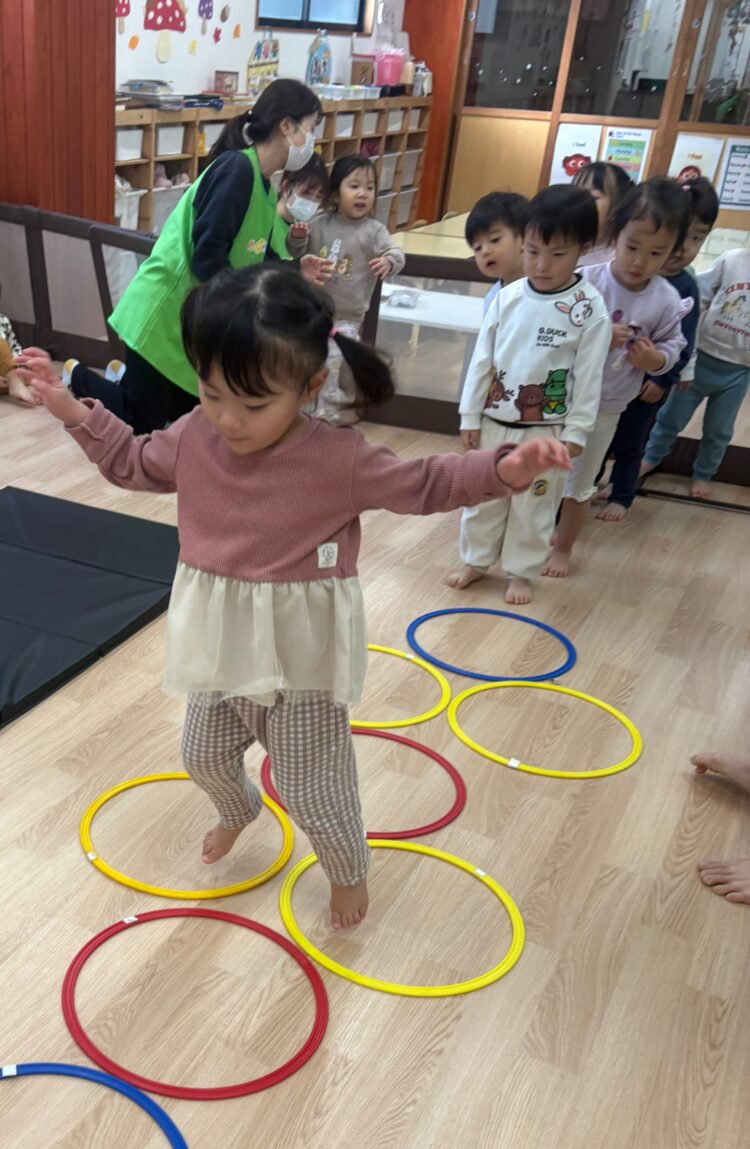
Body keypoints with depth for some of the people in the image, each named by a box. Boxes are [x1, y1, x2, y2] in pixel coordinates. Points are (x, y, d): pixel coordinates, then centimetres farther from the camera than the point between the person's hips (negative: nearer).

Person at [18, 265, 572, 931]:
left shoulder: (340, 459, -23)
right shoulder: (194, 438, -9)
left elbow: (424, 485, -13)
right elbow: (133, 464, 12)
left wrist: (505, 469, -28)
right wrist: (73, 409, 4)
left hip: (302, 659, -5)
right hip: (223, 648, 6)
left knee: (311, 791, 9)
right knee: (205, 756, 28)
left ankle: (349, 870, 42)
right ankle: (237, 811, 64)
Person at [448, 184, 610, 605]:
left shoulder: (590, 308, -12)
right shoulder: (507, 298, -4)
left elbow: (589, 377, -9)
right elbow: (482, 360, 2)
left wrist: (575, 433, -10)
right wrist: (471, 416, 3)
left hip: (546, 429, -3)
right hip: (493, 421, 3)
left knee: (534, 504, 11)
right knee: (482, 497, 16)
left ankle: (522, 572, 28)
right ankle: (476, 561, 34)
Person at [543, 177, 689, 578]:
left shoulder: (667, 301, -11)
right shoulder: (585, 282, -17)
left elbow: (673, 344, 2)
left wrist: (656, 359, -20)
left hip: (605, 409, 1)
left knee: (579, 483, 16)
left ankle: (563, 548, 36)